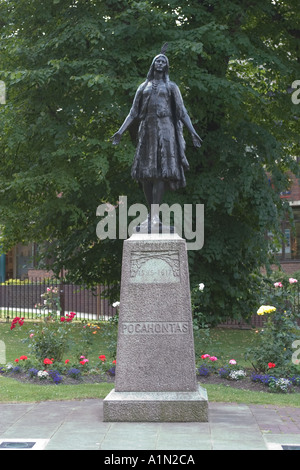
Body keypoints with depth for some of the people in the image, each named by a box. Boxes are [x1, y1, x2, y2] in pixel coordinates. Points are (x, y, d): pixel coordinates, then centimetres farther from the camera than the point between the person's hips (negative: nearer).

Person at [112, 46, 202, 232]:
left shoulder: (171, 87, 13)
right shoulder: (143, 87, 21)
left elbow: (182, 112, 7)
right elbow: (134, 112, 18)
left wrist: (193, 132, -5)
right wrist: (121, 131, 8)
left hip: (165, 129, -3)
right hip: (147, 130, 4)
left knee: (160, 172, -14)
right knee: (145, 173, -3)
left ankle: (155, 216, -20)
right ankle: (152, 215, 2)